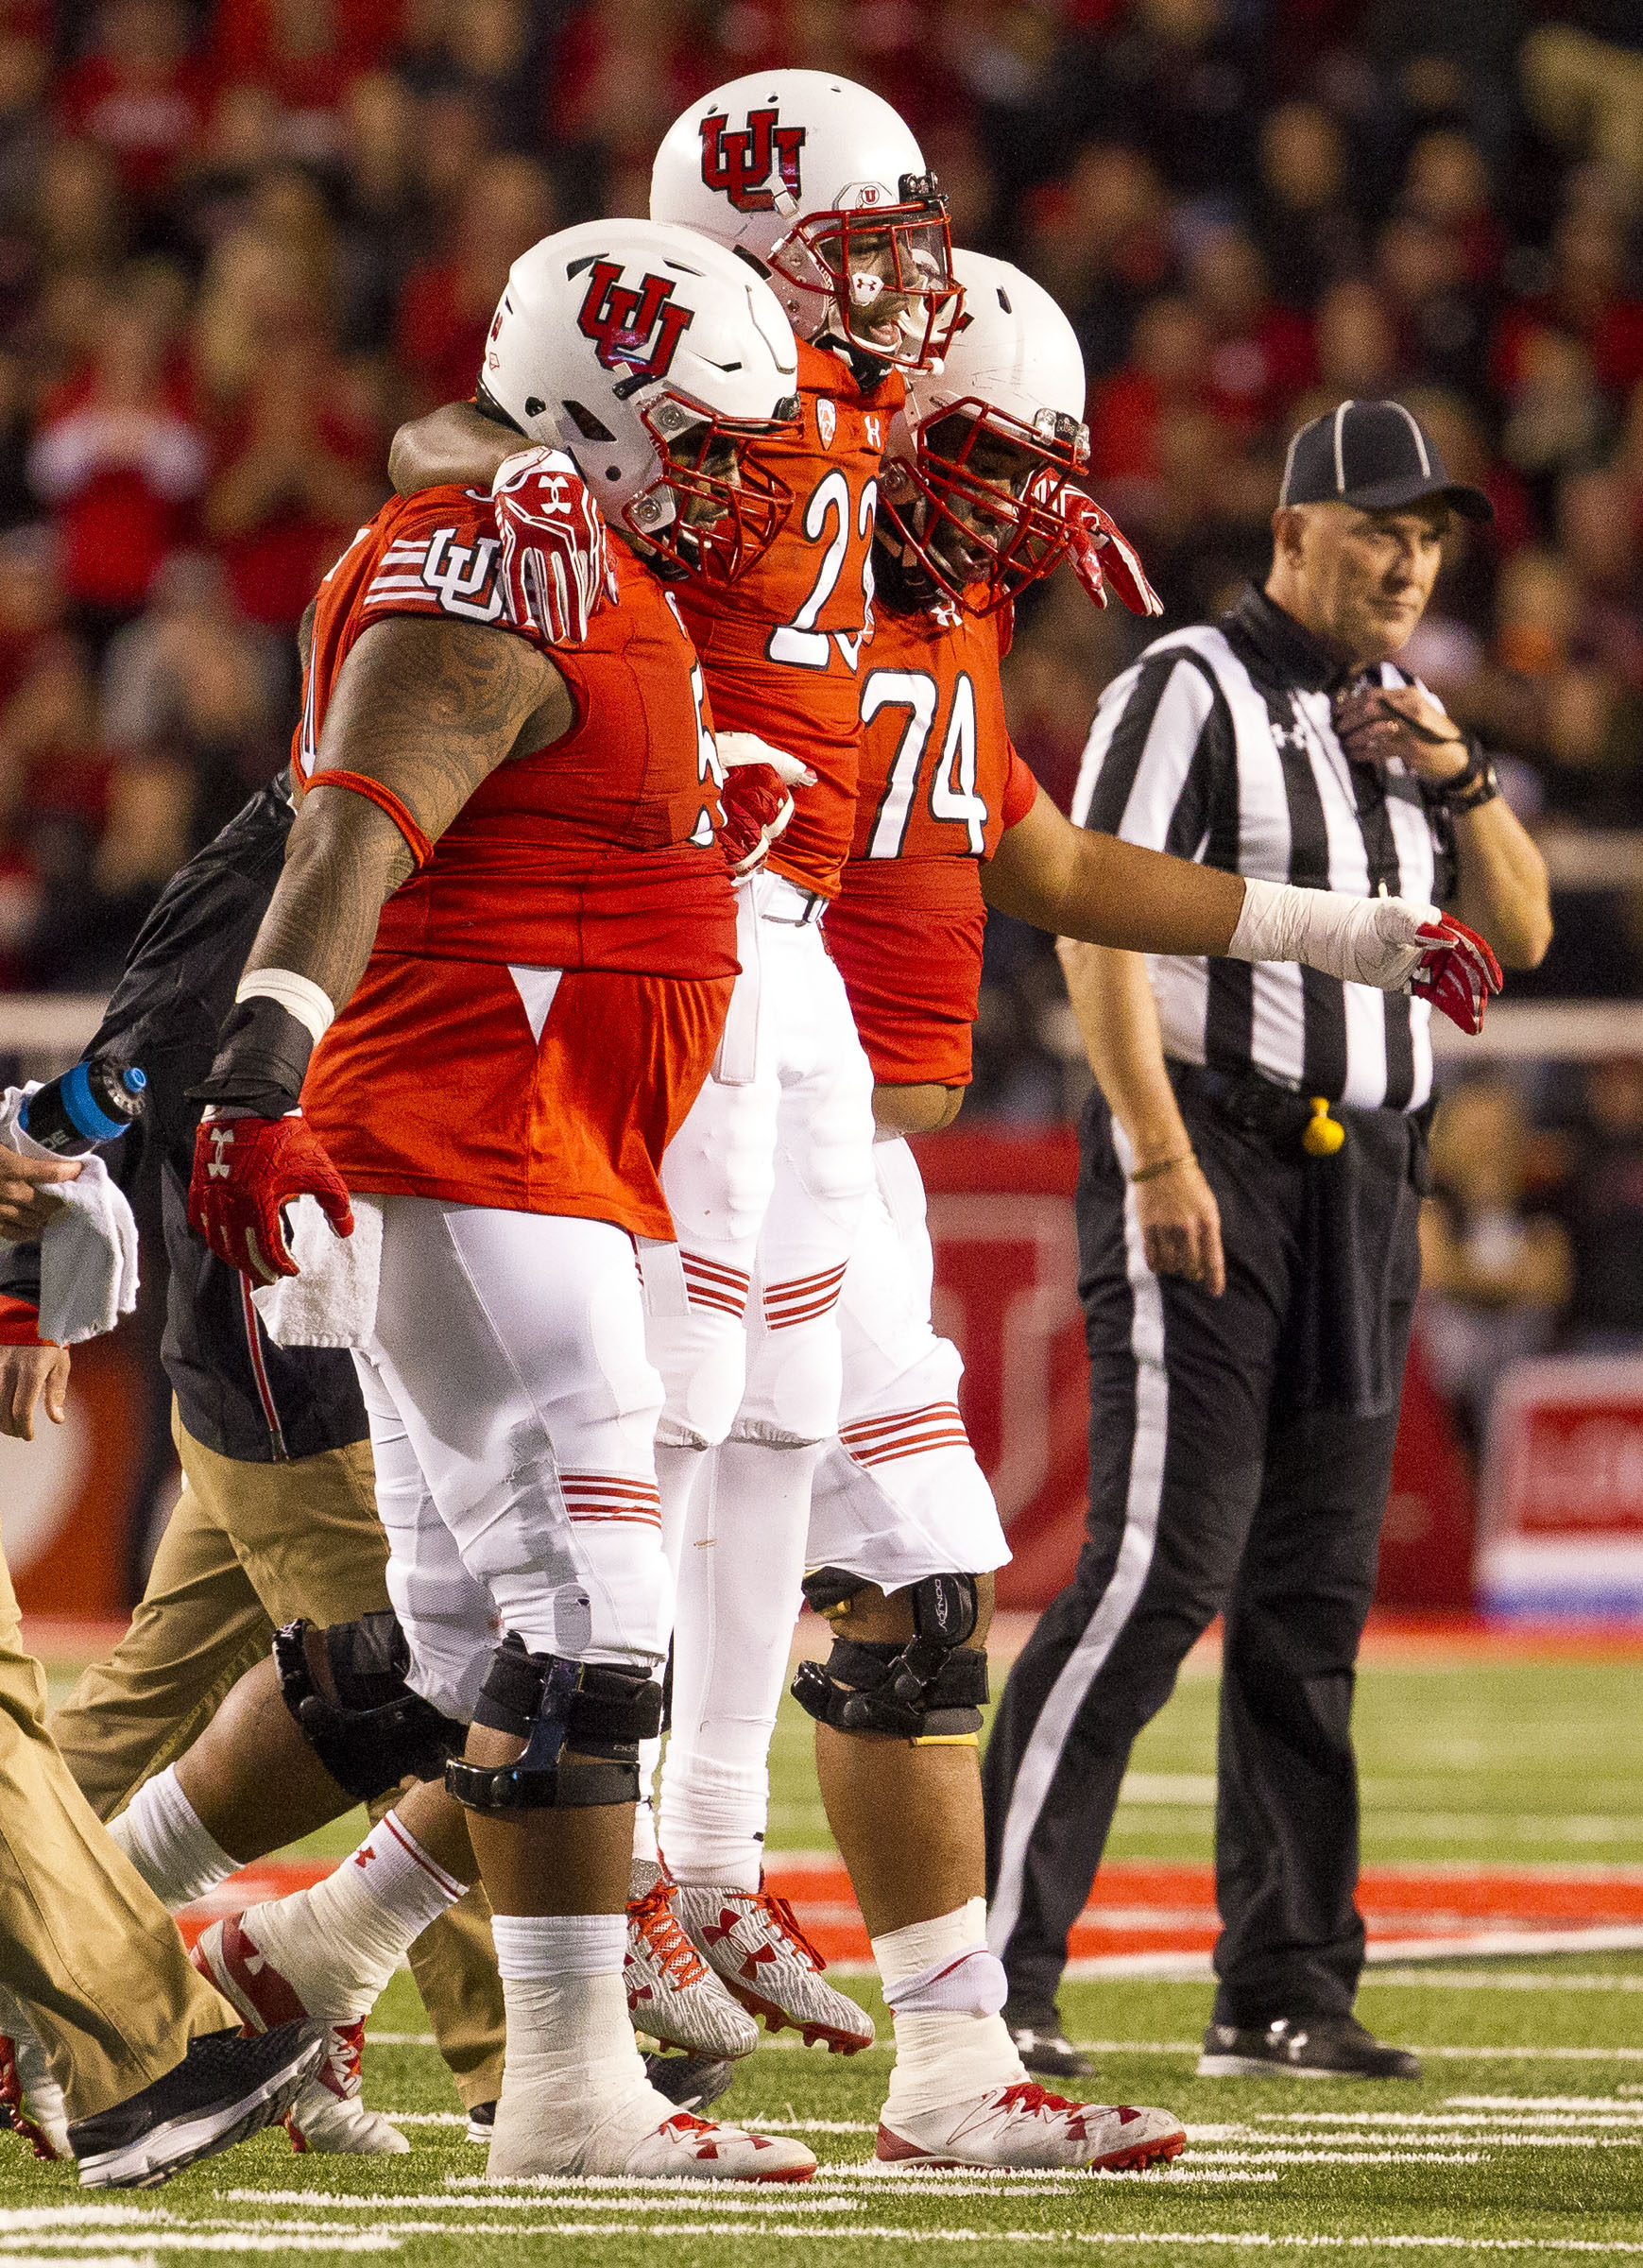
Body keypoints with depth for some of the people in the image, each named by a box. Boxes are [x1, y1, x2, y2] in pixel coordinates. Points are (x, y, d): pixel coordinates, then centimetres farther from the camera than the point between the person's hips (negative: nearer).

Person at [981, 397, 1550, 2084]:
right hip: (1210, 1154, -8)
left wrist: (1456, 780, -1)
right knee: (1163, 1567, -16)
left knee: (1313, 1597, 7)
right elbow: (1097, 924, -13)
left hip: (1366, 1185, 8)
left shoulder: (1399, 727, 19)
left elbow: (1518, 932, 17)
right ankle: (995, 1963, -18)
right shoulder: (1192, 692, -5)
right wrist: (1161, 1155, -22)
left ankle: (1285, 1991, 11)